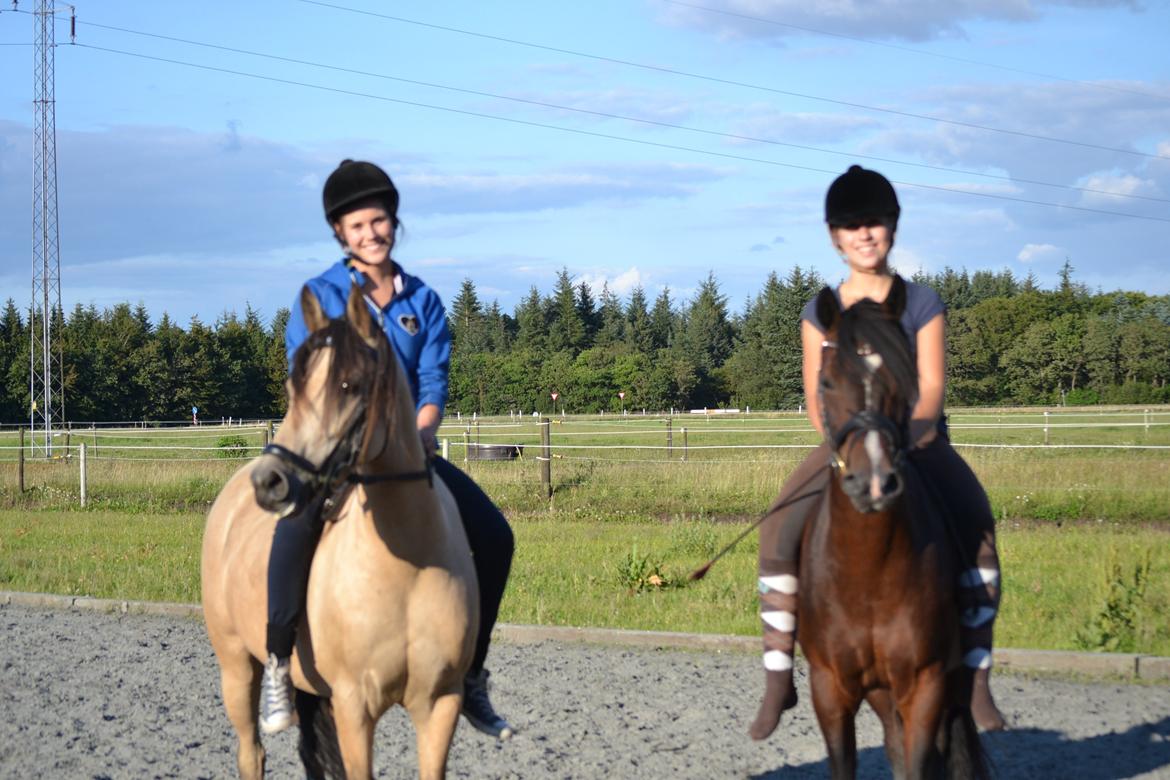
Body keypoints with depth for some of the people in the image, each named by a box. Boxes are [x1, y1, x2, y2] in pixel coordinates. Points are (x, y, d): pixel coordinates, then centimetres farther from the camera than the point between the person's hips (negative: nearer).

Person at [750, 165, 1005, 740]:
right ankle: (778, 678, -19)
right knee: (780, 528, -24)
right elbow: (816, 395, 2)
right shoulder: (820, 313, 8)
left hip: (918, 444, -1)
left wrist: (907, 433, -24)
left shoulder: (922, 304, 3)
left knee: (975, 522, -30)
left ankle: (975, 677, -27)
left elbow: (931, 386, -5)